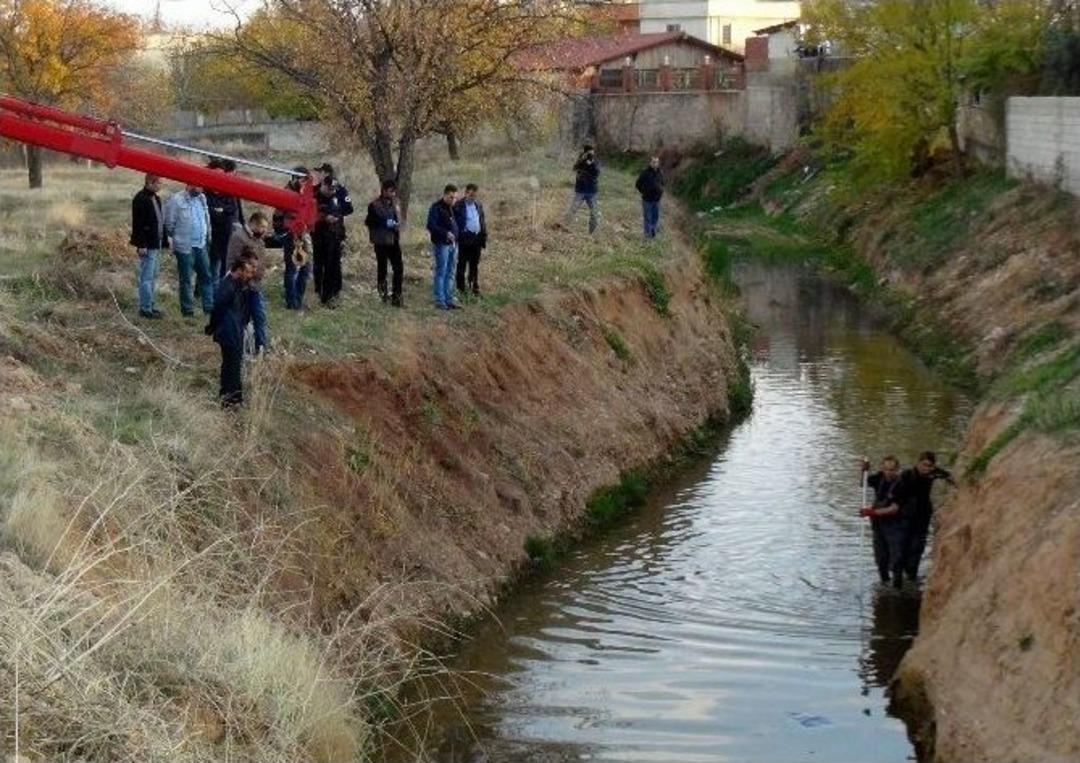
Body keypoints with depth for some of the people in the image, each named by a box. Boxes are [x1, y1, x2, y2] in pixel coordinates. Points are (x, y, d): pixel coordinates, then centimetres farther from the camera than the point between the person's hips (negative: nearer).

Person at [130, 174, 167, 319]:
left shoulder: (156, 198, 14)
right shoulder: (141, 199, -16)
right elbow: (138, 224, -19)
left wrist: (163, 240, 16)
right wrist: (141, 245, -22)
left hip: (156, 244, 10)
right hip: (147, 246, -10)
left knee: (153, 277, 15)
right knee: (146, 277, -5)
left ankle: (149, 306, 23)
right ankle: (145, 308, -1)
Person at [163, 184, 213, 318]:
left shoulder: (202, 198, 9)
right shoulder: (176, 200, -12)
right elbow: (169, 223, -9)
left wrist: (207, 238, 12)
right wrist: (177, 237, 0)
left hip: (201, 245, 6)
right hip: (185, 247, -6)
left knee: (206, 276, 8)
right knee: (186, 279, 3)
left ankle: (209, 306, 14)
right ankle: (187, 309, 10)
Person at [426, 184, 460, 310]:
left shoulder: (452, 208, 15)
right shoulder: (436, 208, -10)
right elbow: (431, 225, -19)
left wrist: (455, 236, 10)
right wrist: (446, 233, -28)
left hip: (453, 244, 8)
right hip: (441, 244, -8)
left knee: (450, 273, 12)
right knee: (440, 273, -5)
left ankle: (449, 300, 17)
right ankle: (439, 301, -3)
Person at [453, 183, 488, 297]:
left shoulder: (478, 205, 11)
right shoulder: (458, 206, -7)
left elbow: (483, 222, 16)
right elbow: (454, 223, -8)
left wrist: (484, 238, 11)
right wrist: (456, 238, -13)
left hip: (476, 239, 5)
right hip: (464, 240, -5)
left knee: (474, 266, 13)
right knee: (462, 265, 1)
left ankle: (474, 287, 22)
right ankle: (461, 289, 6)